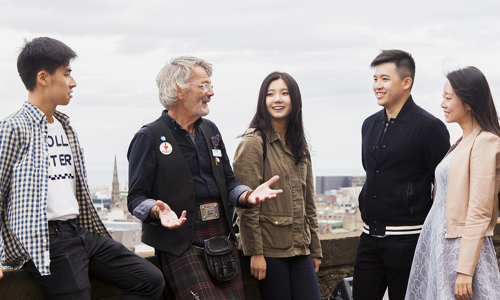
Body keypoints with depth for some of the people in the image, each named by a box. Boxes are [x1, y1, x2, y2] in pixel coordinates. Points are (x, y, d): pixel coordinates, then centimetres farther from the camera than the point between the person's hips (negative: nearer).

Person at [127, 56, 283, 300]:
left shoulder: (210, 131, 18)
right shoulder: (149, 138, -3)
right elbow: (137, 199, -6)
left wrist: (248, 196, -1)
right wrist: (159, 211, -27)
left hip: (222, 241, 7)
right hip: (180, 248, -6)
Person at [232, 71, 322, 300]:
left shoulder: (298, 145, 14)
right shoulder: (253, 143, -8)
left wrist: (315, 249, 15)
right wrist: (255, 252, -15)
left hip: (299, 248, 6)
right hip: (270, 249, -6)